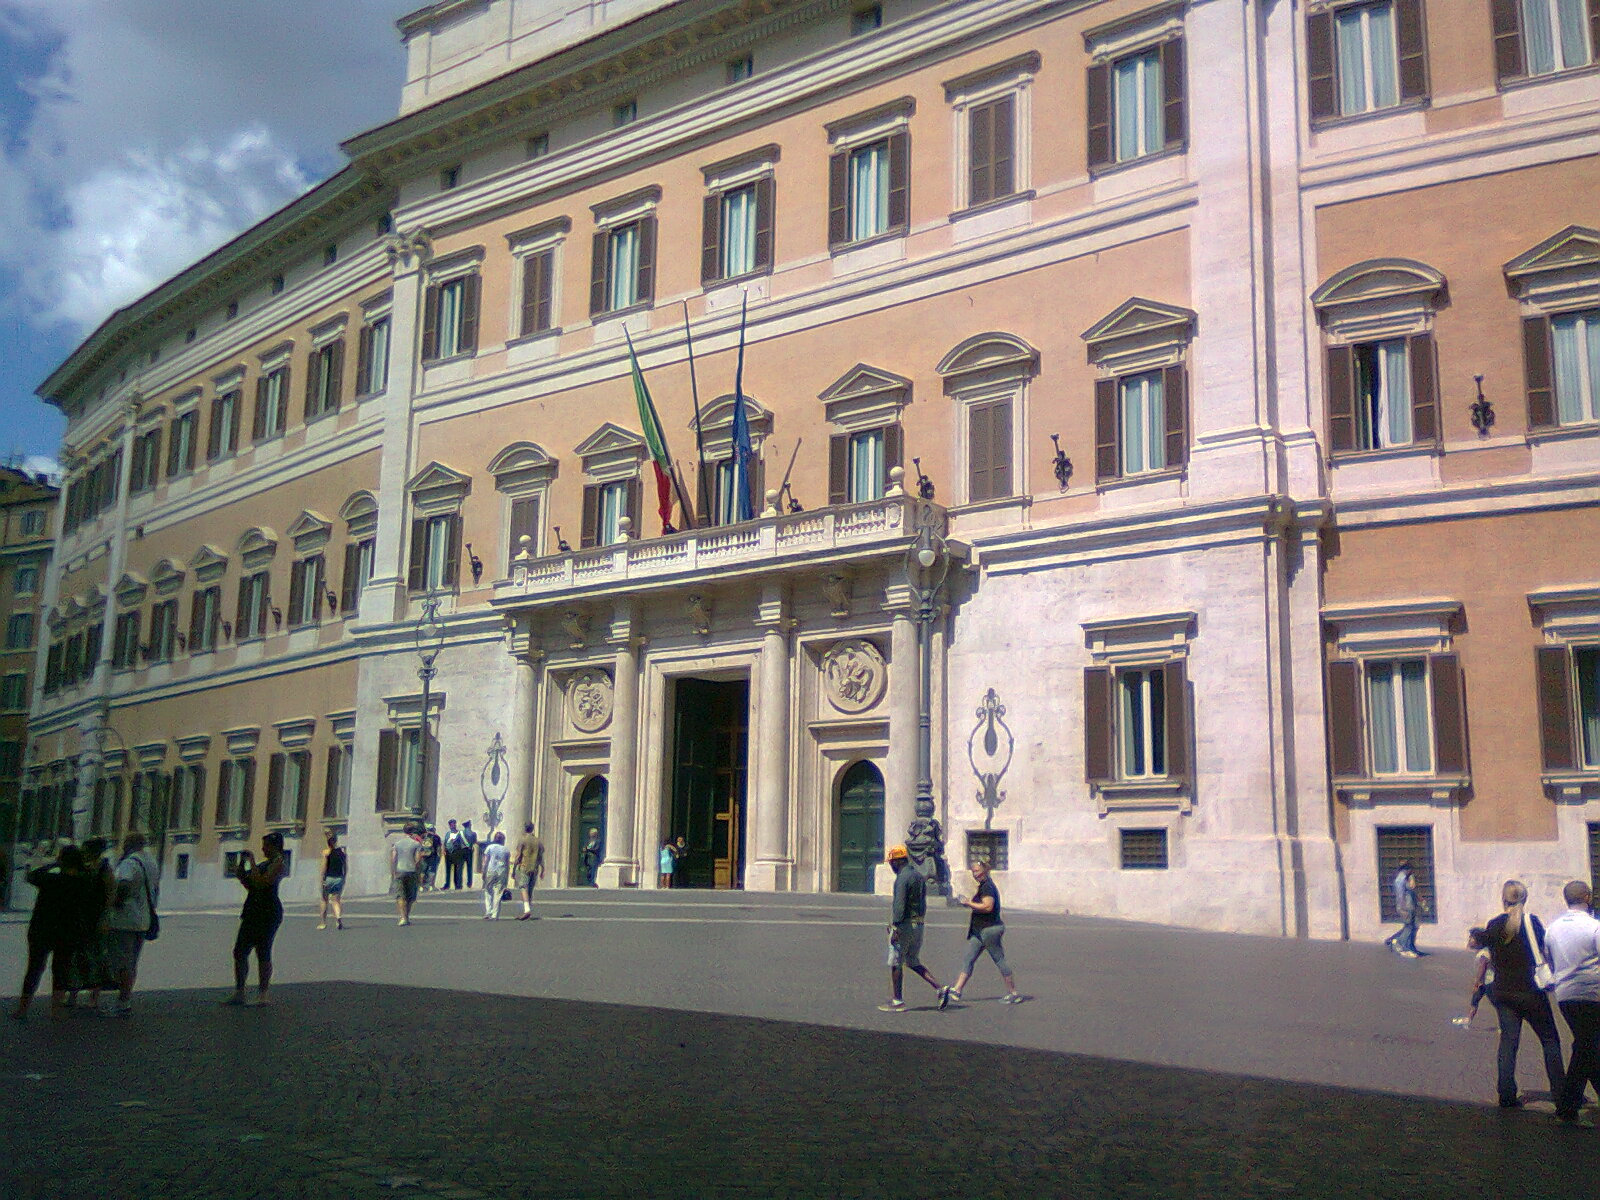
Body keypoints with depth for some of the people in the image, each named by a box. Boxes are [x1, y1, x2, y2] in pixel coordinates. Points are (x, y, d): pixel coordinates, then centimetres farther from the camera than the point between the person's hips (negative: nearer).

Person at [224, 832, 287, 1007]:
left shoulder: (279, 864, -8)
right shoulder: (263, 864, 21)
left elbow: (261, 882, -19)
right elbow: (250, 886, 25)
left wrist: (252, 862, -12)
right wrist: (241, 874, 8)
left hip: (268, 912, -9)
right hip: (252, 912, 9)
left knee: (263, 953, -7)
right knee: (240, 951, 6)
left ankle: (262, 995, -1)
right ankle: (239, 993, 11)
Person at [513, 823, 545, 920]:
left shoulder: (522, 840, -3)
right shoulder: (538, 841, 11)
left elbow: (518, 856, -6)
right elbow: (541, 857, 11)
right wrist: (542, 870, 15)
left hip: (524, 868, -5)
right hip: (535, 869, 5)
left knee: (524, 888, -10)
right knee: (530, 890, 11)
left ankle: (527, 909, -27)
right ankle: (530, 913, 12)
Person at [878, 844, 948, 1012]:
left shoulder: (902, 878, -15)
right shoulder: (919, 876, 13)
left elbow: (900, 904, -22)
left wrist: (895, 927, -22)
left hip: (904, 925, -9)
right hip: (919, 925, 9)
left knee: (895, 963, 3)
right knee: (914, 962, 17)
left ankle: (897, 1002, 7)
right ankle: (940, 989, 4)